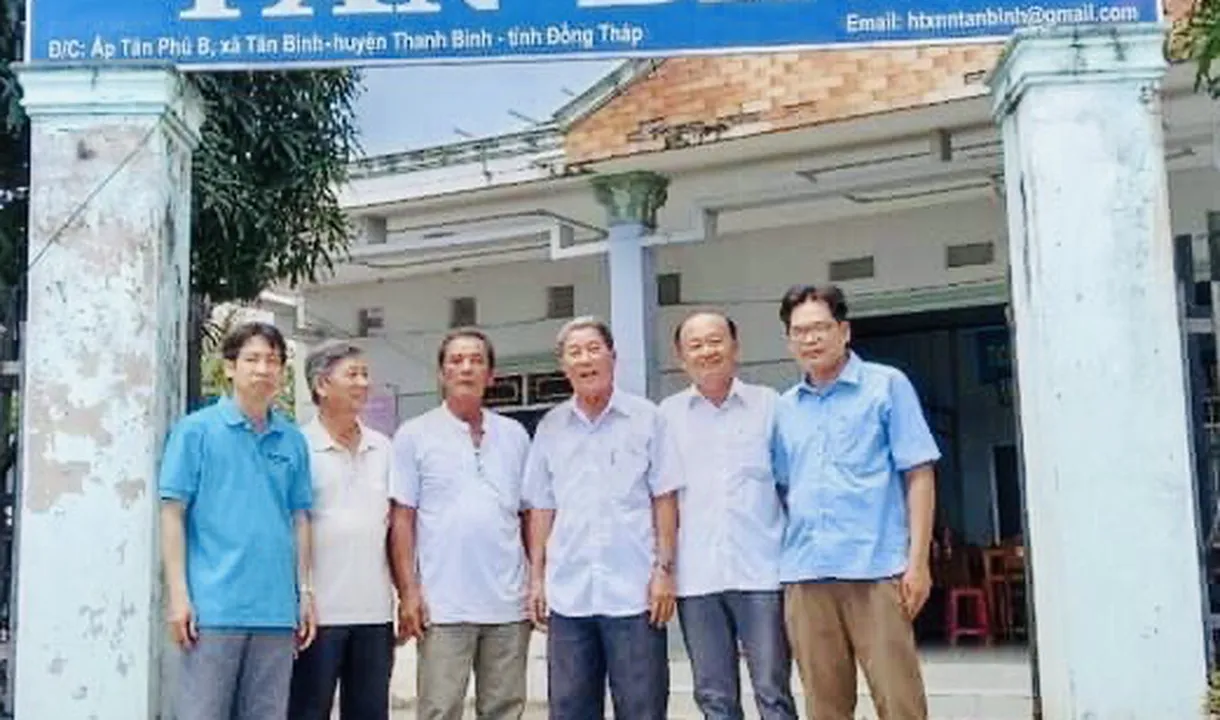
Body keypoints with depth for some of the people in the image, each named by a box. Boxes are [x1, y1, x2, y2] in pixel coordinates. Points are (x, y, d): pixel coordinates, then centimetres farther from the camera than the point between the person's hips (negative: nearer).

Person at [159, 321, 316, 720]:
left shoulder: (293, 440, 10)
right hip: (213, 607, -4)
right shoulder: (196, 429, 0)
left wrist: (305, 591, 8)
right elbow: (173, 514, -2)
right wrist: (178, 595, -9)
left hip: (277, 610, 4)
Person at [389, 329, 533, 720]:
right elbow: (402, 519, -1)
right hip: (444, 605, -3)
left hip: (508, 603, 3)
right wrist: (409, 591, -7)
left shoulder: (515, 435, 10)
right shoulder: (415, 435, 2)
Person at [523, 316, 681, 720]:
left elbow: (664, 499, 1)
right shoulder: (550, 427, 9)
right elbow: (541, 509, 11)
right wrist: (536, 578, 6)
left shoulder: (646, 418, 1)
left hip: (634, 591, -3)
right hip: (568, 593, 3)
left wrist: (665, 569, -6)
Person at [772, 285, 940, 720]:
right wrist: (780, 555, 7)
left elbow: (918, 476, -1)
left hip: (876, 568, -4)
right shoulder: (784, 408, 16)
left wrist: (918, 560, -8)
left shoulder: (886, 386, 3)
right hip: (804, 575, 4)